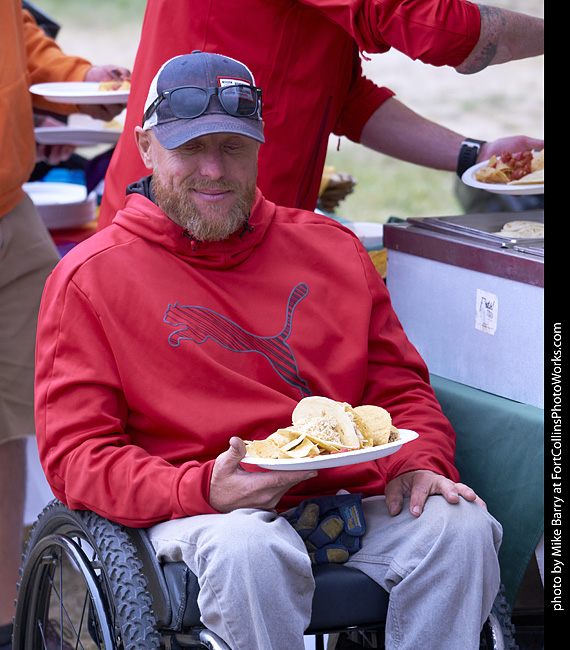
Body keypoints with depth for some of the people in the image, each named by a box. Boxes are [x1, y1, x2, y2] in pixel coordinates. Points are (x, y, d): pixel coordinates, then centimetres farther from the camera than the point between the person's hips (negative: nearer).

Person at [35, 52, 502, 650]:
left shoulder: (331, 248, 19)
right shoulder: (89, 278, 6)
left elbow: (400, 385, 23)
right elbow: (76, 454, -1)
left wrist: (419, 463, -1)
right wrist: (203, 490, -18)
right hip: (201, 510, -3)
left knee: (459, 528, -25)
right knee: (247, 550, -38)